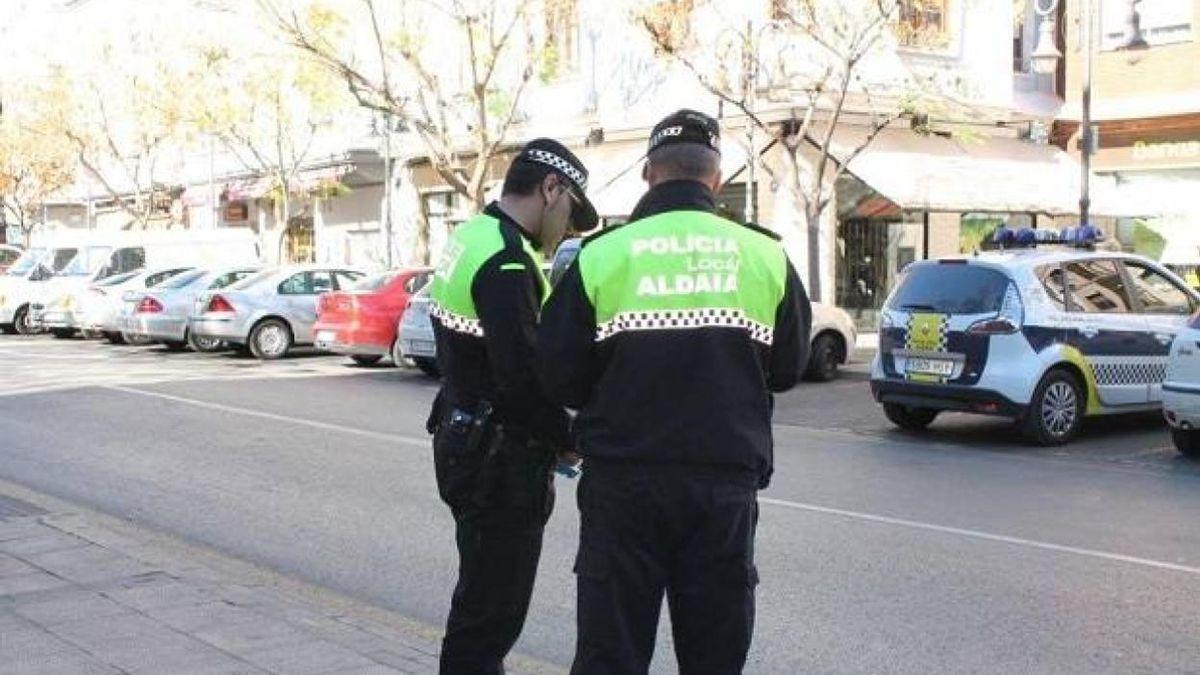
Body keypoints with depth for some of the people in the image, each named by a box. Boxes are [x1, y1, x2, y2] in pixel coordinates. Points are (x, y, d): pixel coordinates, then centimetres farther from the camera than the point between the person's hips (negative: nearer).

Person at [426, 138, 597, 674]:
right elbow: (523, 378, -26)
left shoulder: (470, 237, 10)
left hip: (465, 442, 10)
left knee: (484, 595, 23)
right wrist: (567, 438, -9)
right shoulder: (507, 263, -21)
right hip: (500, 457, -10)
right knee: (492, 608, 0)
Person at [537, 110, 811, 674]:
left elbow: (559, 378, -3)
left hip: (623, 482, -1)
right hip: (727, 480, 2)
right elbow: (787, 367, 10)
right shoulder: (766, 256, -1)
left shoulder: (600, 255, -6)